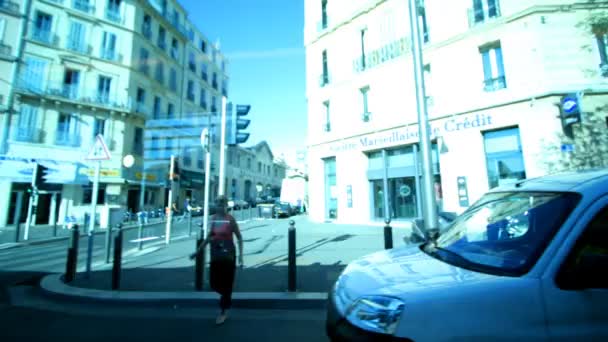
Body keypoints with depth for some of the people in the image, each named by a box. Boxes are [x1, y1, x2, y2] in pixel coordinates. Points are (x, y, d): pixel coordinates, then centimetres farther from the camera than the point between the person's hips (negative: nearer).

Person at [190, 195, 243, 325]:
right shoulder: (213, 218, 2)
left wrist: (240, 255, -15)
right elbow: (209, 236, 13)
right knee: (214, 283, 11)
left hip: (228, 254, -5)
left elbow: (239, 238, -9)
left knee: (226, 283, 5)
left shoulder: (230, 219, -13)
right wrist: (198, 251, 15)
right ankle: (227, 298, 42)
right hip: (215, 254, 5)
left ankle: (224, 312, 23)